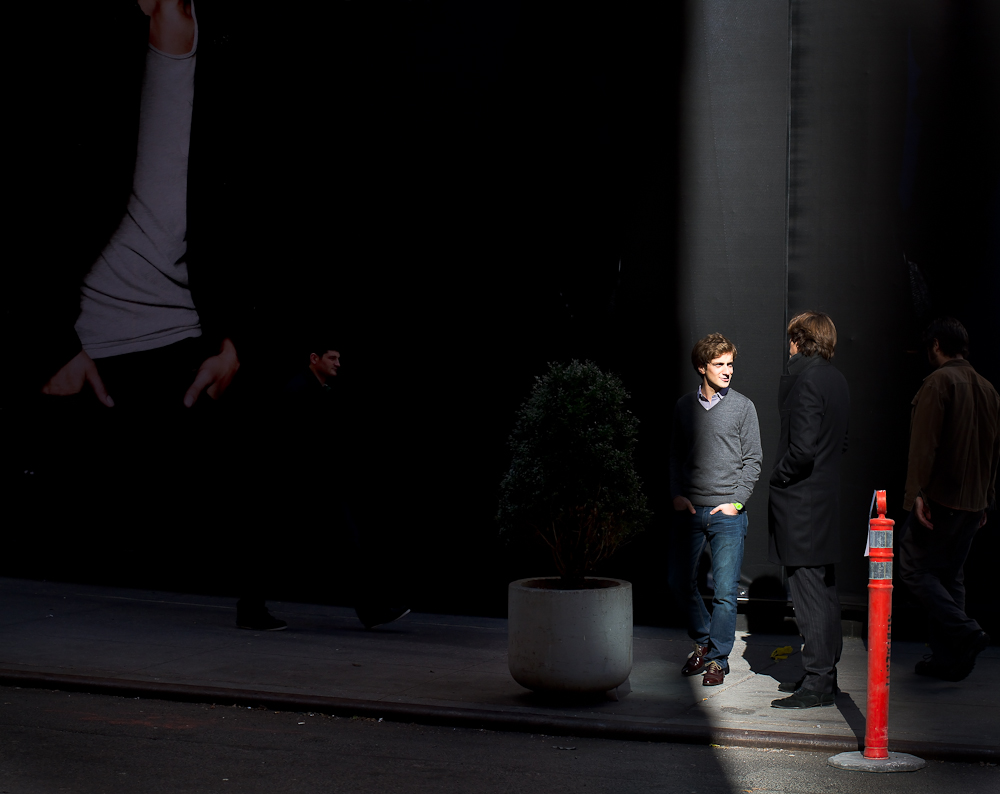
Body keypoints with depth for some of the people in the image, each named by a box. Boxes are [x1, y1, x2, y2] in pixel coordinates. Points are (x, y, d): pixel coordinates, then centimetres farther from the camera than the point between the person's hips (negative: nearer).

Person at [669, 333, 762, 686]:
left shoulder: (743, 407, 1)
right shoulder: (684, 406, 9)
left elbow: (752, 460, 2)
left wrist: (737, 501, -7)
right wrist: (677, 494, 3)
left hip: (728, 512, -3)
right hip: (691, 510, 3)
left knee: (725, 591, -3)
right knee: (680, 582, 8)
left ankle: (718, 658, 9)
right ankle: (703, 641, 29)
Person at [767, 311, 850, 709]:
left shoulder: (804, 381, -17)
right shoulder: (837, 380, 11)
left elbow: (803, 449, -23)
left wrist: (778, 475, -8)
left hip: (800, 502, -10)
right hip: (826, 496, 10)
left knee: (809, 594, -6)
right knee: (824, 592, 15)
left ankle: (817, 683, -2)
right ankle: (826, 673, 24)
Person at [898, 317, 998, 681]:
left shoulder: (938, 382, -10)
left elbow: (925, 442, -19)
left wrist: (916, 491, -22)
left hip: (939, 499, -8)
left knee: (914, 568, -2)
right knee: (950, 576, 13)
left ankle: (965, 632, -16)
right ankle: (948, 659, 12)